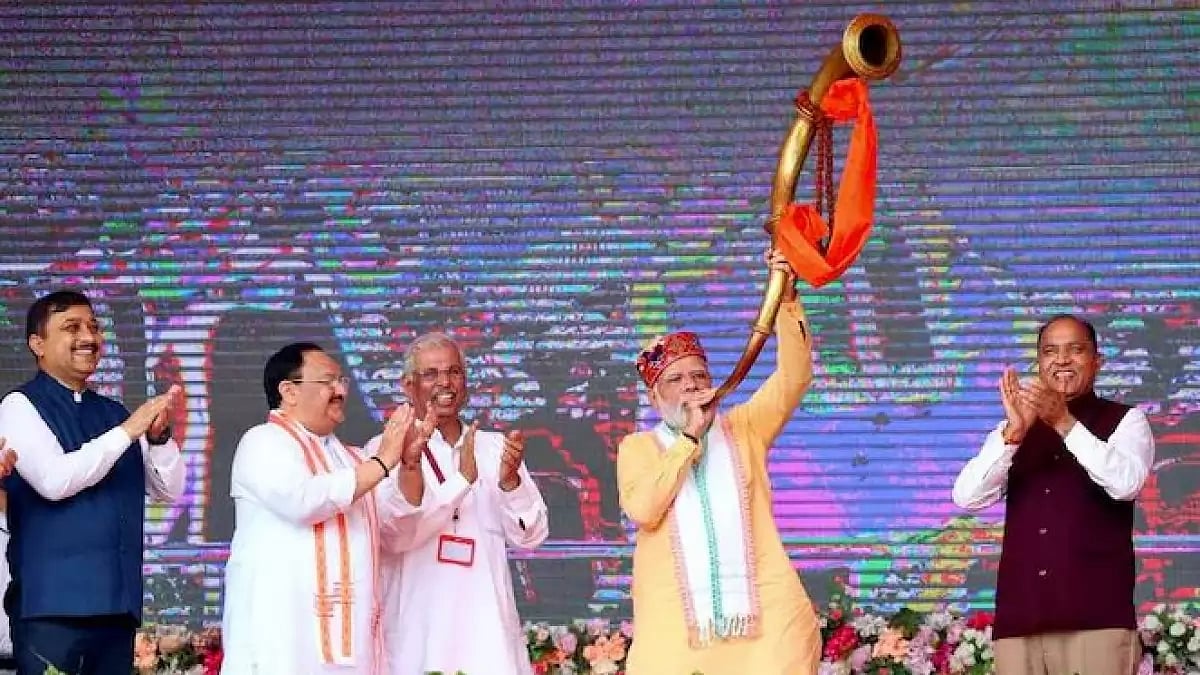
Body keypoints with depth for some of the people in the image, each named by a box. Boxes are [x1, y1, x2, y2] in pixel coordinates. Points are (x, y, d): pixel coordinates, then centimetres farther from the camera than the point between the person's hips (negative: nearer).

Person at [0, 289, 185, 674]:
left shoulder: (112, 412, 18)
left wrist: (159, 436, -5)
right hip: (53, 600, -6)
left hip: (117, 600, 6)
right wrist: (127, 431, -15)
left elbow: (169, 490, 13)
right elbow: (54, 480, -16)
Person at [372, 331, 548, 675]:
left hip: (488, 625, 3)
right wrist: (462, 479, -21)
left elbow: (531, 536, 5)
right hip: (417, 631, -3)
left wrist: (509, 481, -13)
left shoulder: (495, 447, 10)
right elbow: (396, 533, -14)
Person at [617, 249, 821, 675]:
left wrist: (786, 299, -7)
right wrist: (689, 439, -3)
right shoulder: (638, 448, 13)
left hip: (764, 614, 1)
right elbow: (642, 510, -5)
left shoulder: (743, 429, 16)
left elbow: (793, 379, 4)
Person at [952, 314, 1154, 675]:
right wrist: (1014, 432, -11)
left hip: (1096, 616, -3)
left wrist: (1065, 423, -18)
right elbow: (967, 497, 3)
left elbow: (1126, 483, -11)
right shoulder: (1014, 430, 18)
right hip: (1019, 618, 3)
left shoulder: (1125, 420, 9)